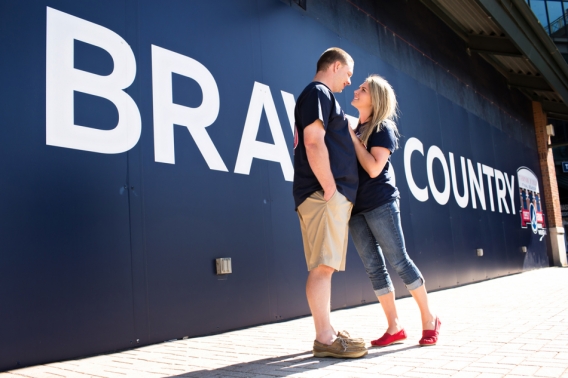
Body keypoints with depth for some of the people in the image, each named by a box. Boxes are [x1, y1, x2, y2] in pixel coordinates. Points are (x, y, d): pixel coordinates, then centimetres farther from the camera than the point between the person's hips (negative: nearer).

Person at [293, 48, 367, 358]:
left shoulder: (322, 96, 27)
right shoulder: (317, 92, -4)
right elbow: (313, 143, -17)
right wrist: (329, 188, -19)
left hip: (333, 196, 10)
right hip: (323, 194, -10)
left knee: (325, 266, 9)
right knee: (322, 266, -9)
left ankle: (327, 332, 15)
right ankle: (324, 339, -6)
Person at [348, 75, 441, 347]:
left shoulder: (382, 129, -2)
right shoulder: (354, 127, 18)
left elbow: (374, 168, -15)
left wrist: (352, 137, -11)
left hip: (380, 203, -6)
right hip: (355, 206, 7)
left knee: (399, 261, -3)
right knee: (373, 268, 4)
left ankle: (429, 319, 12)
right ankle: (394, 327, 11)